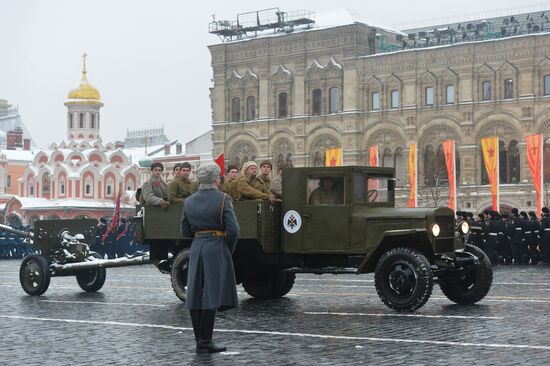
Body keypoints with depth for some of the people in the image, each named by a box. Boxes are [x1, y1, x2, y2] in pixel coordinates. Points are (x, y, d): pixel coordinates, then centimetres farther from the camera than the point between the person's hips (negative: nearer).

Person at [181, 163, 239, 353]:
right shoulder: (223, 199, -8)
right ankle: (205, 342, -4)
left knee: (195, 295, 9)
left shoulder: (189, 201, 8)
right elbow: (233, 230, -12)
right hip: (216, 247, -5)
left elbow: (185, 231, 11)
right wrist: (229, 250, 2)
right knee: (211, 295, -3)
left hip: (196, 248, 5)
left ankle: (200, 340, 14)